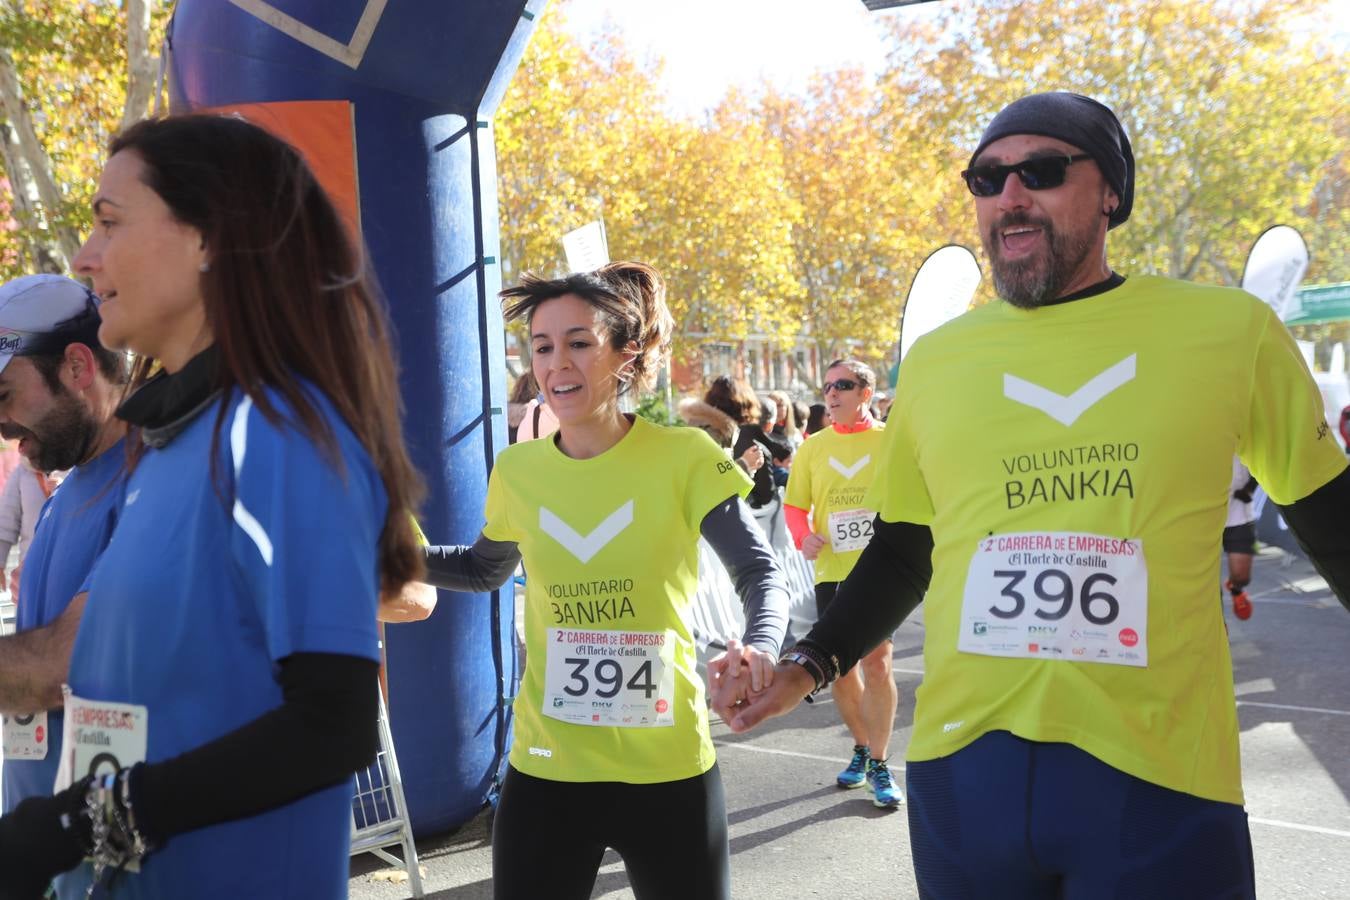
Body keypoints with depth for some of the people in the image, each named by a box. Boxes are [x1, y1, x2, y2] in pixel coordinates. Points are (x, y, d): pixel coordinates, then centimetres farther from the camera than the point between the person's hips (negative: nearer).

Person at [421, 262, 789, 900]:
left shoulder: (684, 457, -10)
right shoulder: (515, 471, 1)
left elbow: (759, 571, -6)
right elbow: (483, 570, 20)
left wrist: (759, 645, -27)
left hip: (670, 767, -2)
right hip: (546, 768, 2)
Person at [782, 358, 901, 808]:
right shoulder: (812, 447, 7)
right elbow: (795, 506, 10)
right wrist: (803, 536, -10)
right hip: (831, 570, 4)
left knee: (875, 660, -10)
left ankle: (878, 762, 5)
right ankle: (862, 747, 32)